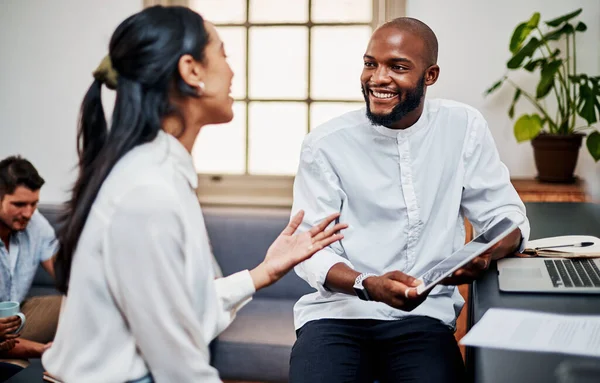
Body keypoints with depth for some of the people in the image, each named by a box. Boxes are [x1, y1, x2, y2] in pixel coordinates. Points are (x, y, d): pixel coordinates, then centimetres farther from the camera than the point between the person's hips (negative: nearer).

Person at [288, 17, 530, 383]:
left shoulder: (463, 127, 2)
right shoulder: (325, 144, -3)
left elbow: (506, 216, 5)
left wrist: (484, 254, -19)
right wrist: (368, 285, -25)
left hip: (425, 315, 1)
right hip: (339, 311, 0)